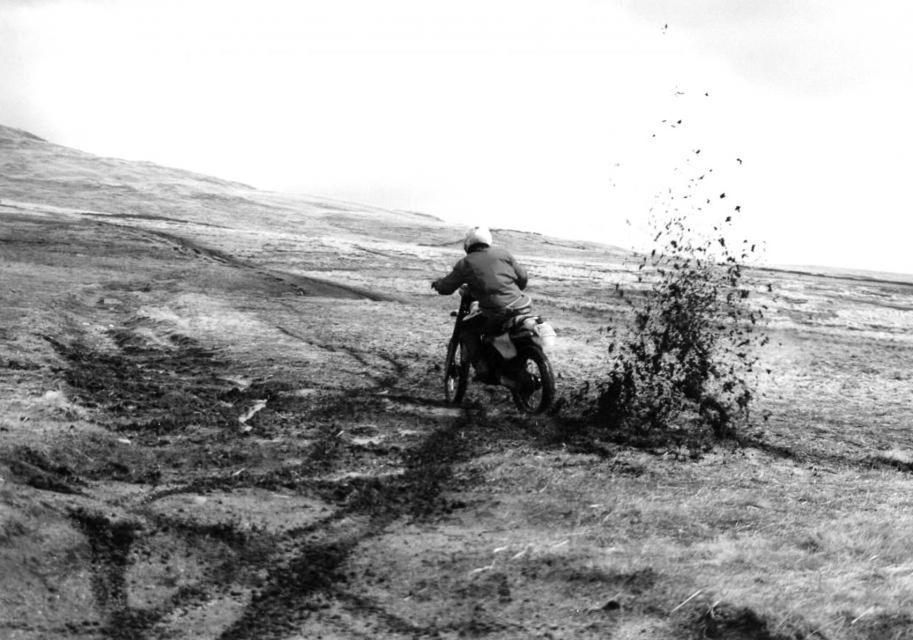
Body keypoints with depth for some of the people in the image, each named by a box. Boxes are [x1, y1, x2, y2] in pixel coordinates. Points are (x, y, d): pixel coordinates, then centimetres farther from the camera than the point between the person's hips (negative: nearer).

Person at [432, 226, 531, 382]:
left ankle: (481, 366, 3)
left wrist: (438, 283, 35)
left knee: (468, 328, 19)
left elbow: (446, 288, 11)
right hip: (521, 308, 4)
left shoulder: (466, 263, 5)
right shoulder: (502, 253, 13)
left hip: (496, 315, -3)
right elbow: (523, 277, 17)